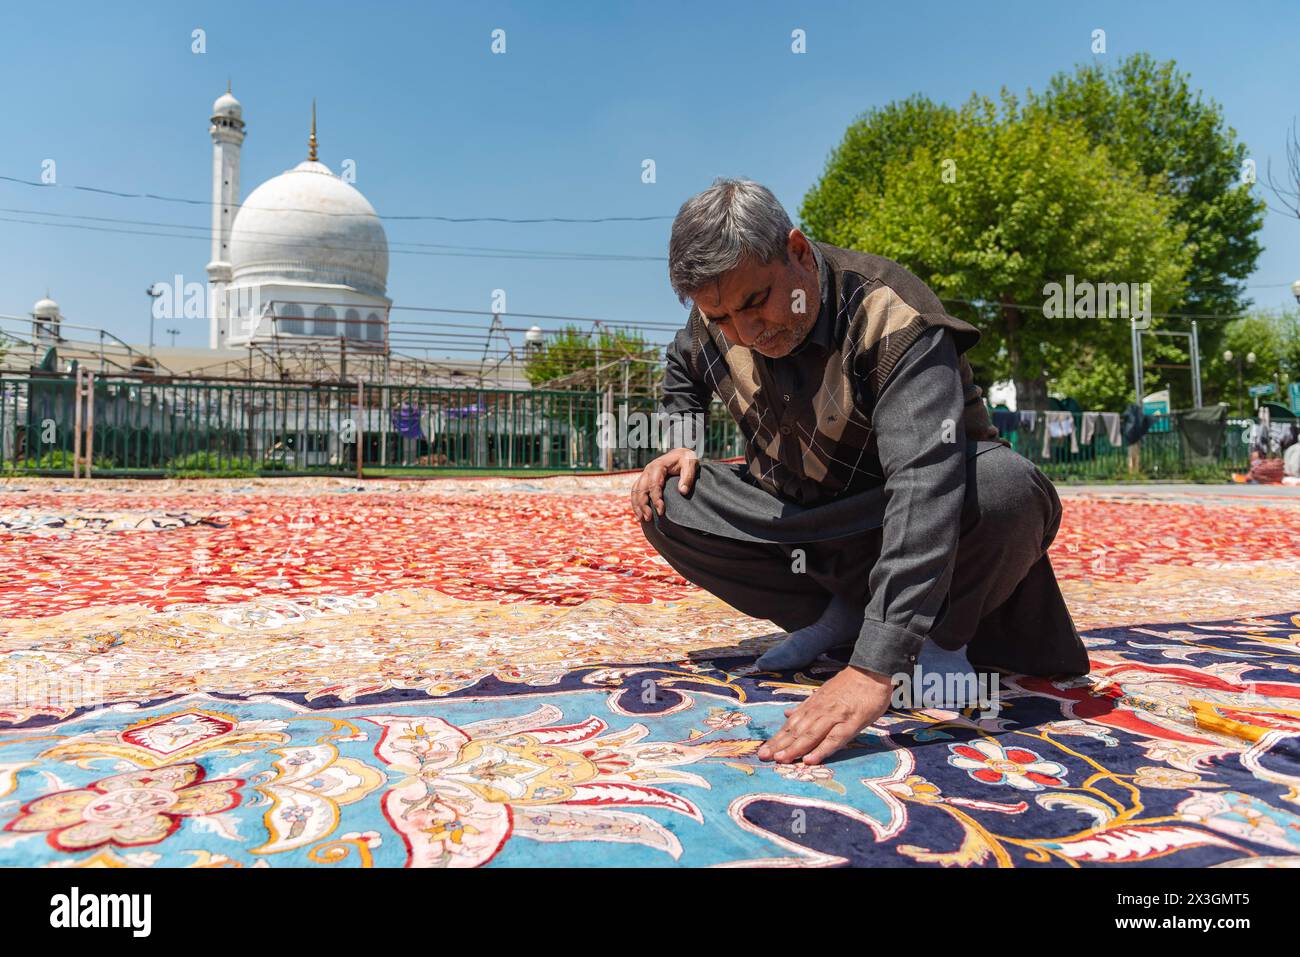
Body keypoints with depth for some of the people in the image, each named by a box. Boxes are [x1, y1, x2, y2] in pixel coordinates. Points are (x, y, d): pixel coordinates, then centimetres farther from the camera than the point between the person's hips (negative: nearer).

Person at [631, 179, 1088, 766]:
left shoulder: (894, 321, -30)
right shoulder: (717, 320, -10)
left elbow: (926, 486, -42)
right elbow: (682, 374, 17)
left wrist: (873, 669, -51)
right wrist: (682, 448, -6)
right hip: (804, 516, 6)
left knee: (1007, 486, -38)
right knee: (664, 501, -12)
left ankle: (946, 628, -7)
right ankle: (840, 615, -4)